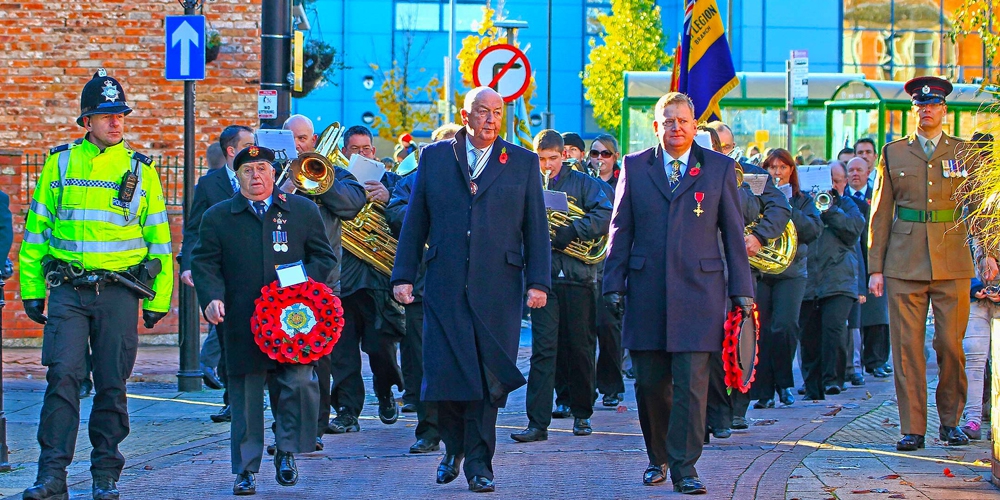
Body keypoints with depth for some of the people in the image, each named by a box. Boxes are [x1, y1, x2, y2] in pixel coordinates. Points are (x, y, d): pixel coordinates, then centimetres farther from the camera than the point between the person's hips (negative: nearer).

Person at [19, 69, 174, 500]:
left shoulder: (141, 169, 7)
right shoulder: (60, 162, 7)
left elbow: (159, 238, 11)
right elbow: (36, 228, 11)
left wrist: (158, 299, 8)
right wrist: (31, 289, 8)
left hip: (119, 291, 0)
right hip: (68, 290, 0)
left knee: (112, 384, 4)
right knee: (62, 376, -10)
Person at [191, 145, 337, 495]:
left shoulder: (303, 211, 11)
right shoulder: (217, 217, 10)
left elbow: (324, 256, 12)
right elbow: (204, 263, 9)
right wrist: (212, 297, -9)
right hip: (242, 326, 0)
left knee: (300, 383, -15)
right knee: (245, 396, 2)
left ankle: (287, 451, 6)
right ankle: (246, 469, 11)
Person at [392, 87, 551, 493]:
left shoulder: (523, 162, 9)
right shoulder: (434, 157, 10)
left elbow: (536, 228, 7)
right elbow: (414, 222, 10)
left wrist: (538, 282, -1)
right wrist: (403, 275, 4)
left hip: (497, 289, 0)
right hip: (445, 287, 0)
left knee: (488, 379, -2)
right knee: (443, 373, -4)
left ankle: (479, 463, 9)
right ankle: (454, 448, 21)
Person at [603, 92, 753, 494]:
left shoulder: (719, 168, 7)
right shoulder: (634, 167, 10)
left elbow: (733, 232, 7)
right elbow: (620, 230, 10)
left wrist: (742, 290, 4)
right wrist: (614, 284, 4)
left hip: (699, 291, -1)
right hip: (646, 292, 2)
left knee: (691, 383, -7)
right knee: (649, 383, 6)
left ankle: (684, 467, -2)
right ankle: (658, 457, 24)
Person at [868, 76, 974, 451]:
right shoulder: (893, 153, 9)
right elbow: (880, 213, 9)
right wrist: (875, 267, 4)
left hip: (953, 263, 0)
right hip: (905, 264, 0)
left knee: (951, 345, 2)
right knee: (907, 346, -2)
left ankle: (950, 422, 18)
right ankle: (912, 429, 4)